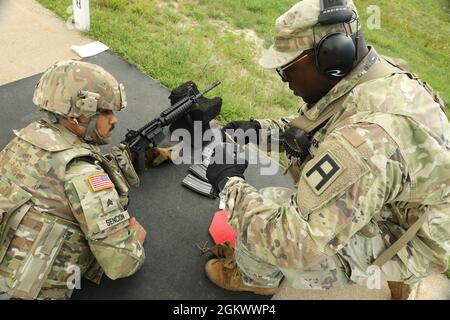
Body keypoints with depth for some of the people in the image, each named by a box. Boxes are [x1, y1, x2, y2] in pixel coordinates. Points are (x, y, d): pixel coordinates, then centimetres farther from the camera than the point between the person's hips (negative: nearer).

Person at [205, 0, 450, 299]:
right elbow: (315, 122, 10)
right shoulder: (368, 76, -10)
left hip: (398, 241, -8)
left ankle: (256, 278, 17)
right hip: (397, 206, 9)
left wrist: (230, 184, -26)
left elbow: (295, 243, -39)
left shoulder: (367, 138, -41)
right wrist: (261, 129, -5)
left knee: (260, 209, -17)